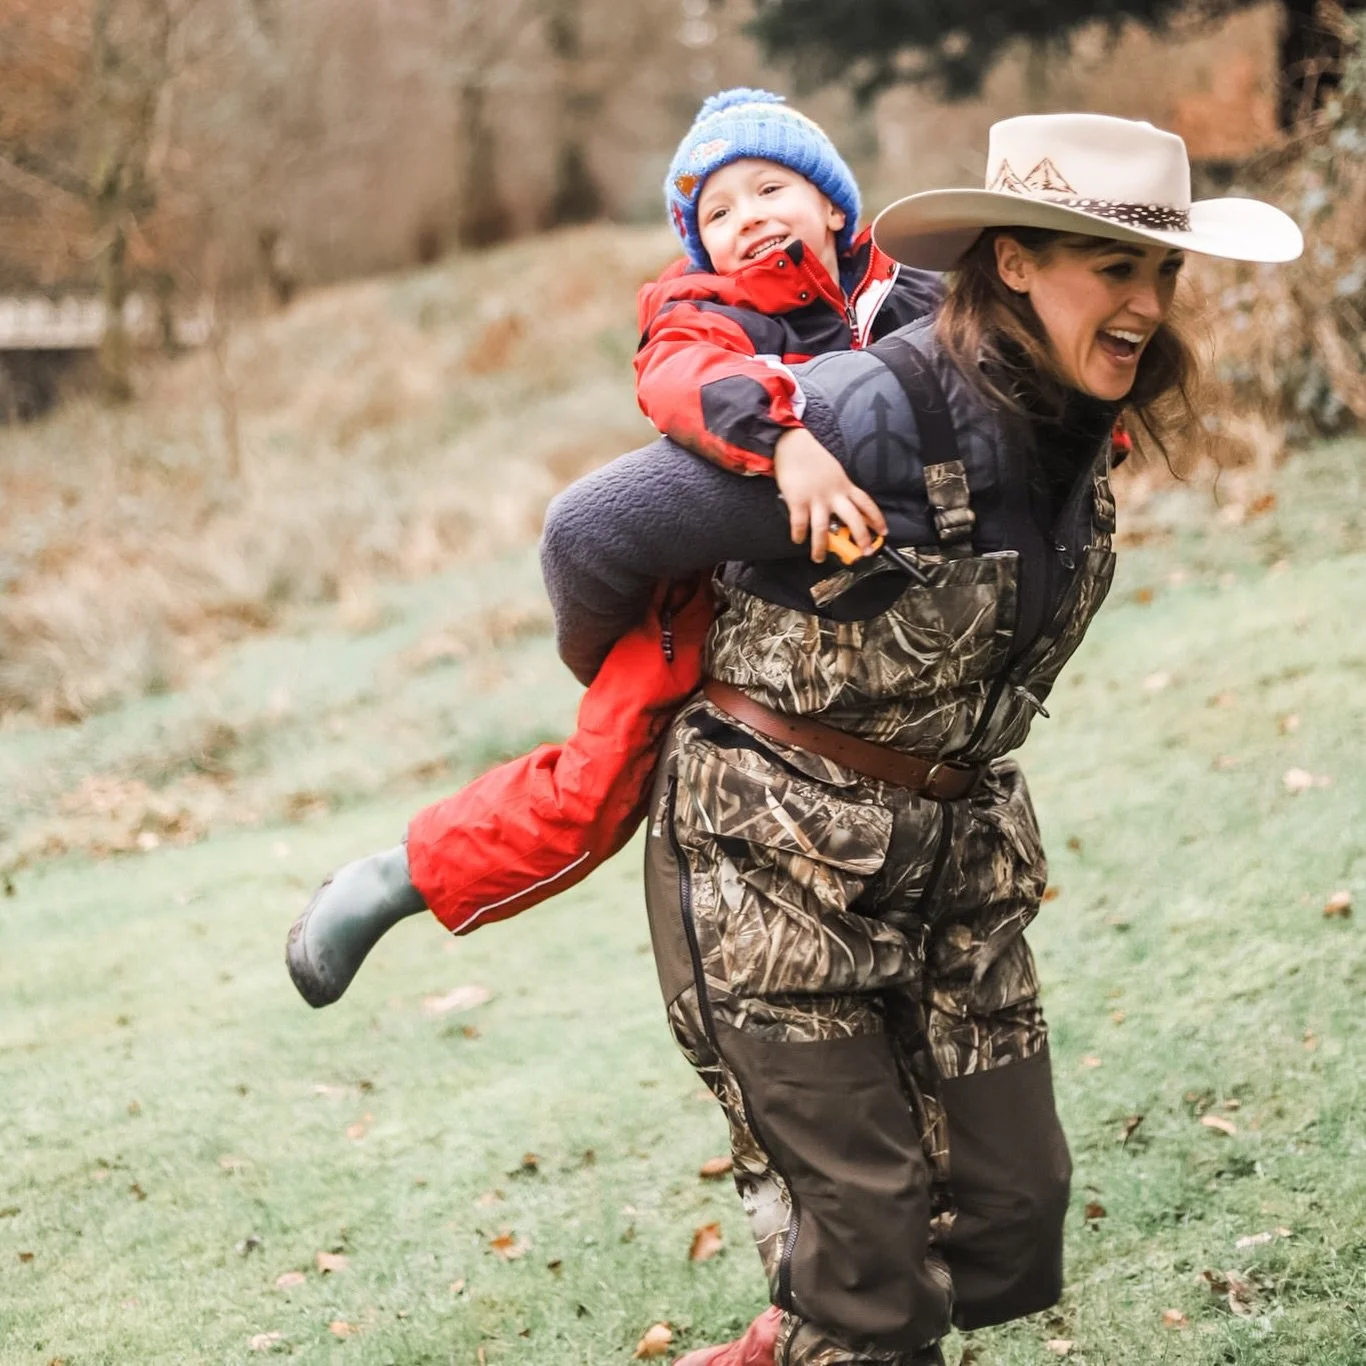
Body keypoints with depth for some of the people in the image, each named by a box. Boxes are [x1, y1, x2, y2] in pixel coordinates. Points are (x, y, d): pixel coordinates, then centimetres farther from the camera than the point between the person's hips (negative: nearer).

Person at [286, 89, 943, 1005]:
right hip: (711, 606, -4)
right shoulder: (705, 317, -7)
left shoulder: (910, 304, 5)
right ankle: (397, 882, 11)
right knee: (590, 794, -8)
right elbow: (685, 379, -30)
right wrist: (781, 437, -49)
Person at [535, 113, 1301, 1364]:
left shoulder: (1077, 431, 0)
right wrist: (624, 688, 4)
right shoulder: (874, 418, -24)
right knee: (868, 1238, -2)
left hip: (959, 858, 7)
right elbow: (594, 532, -15)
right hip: (777, 860, -7)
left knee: (1012, 1213, 9)